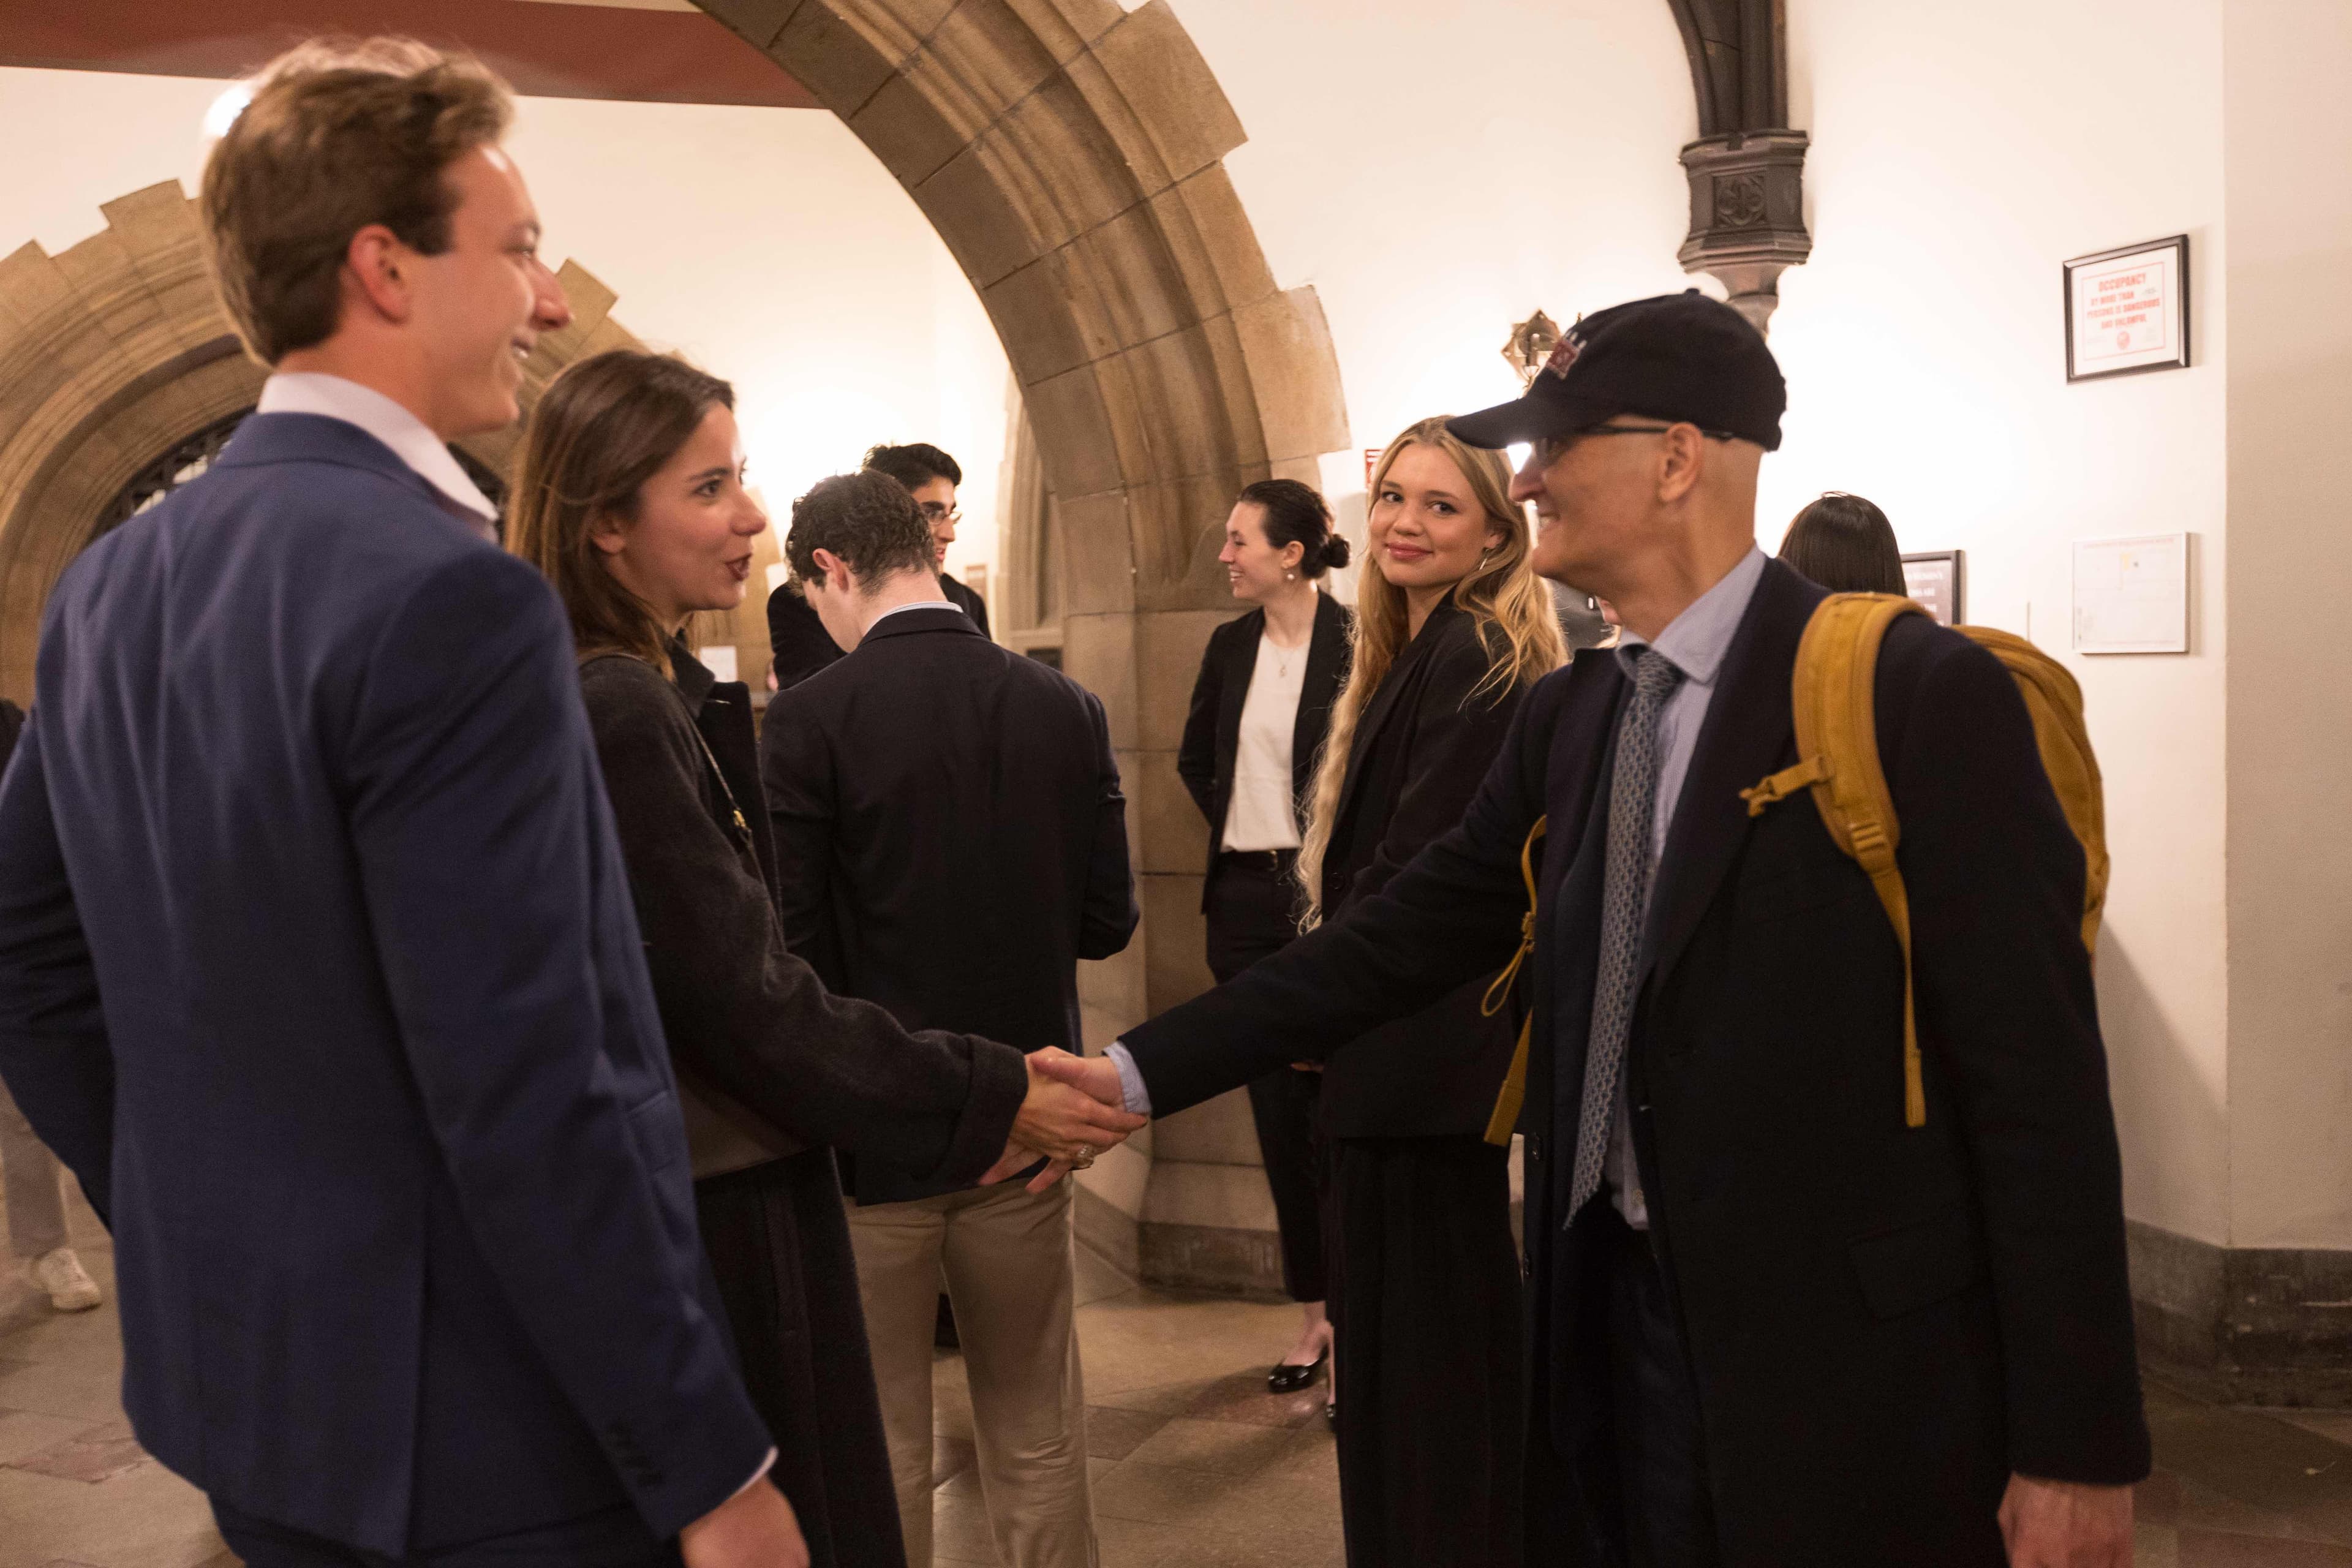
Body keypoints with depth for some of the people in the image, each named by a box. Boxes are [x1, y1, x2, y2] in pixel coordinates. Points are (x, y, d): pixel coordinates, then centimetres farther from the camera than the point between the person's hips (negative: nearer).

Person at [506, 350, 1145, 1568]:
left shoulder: (647, 693, 9)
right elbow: (744, 1000, -20)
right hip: (717, 1229, -10)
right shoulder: (618, 713, -21)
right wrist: (986, 1100, -12)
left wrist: (967, 1092, 10)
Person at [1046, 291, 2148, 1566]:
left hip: (1854, 1368, -6)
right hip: (1619, 1329, 6)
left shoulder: (1921, 694, -14)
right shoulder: (1567, 719, 6)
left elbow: (2038, 1077, -15)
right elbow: (1403, 938, 7)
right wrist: (1137, 1074, 1)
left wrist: (2074, 1452, -14)